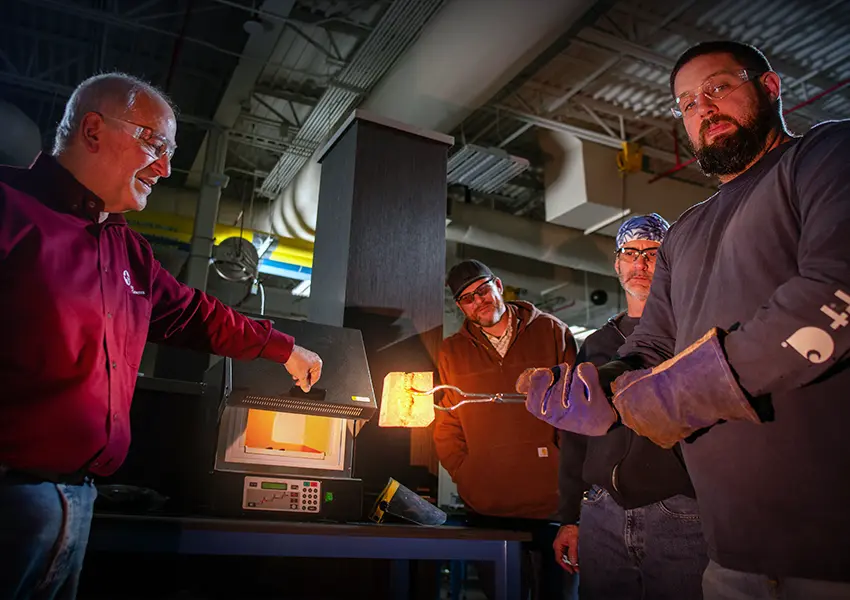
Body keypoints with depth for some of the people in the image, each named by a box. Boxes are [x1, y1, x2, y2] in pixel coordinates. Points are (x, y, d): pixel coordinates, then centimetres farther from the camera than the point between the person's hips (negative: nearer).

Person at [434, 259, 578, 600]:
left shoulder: (551, 332, 2)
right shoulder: (451, 352, 6)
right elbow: (446, 429, 7)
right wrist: (468, 479, -2)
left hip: (552, 504, -1)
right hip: (486, 510, 1)